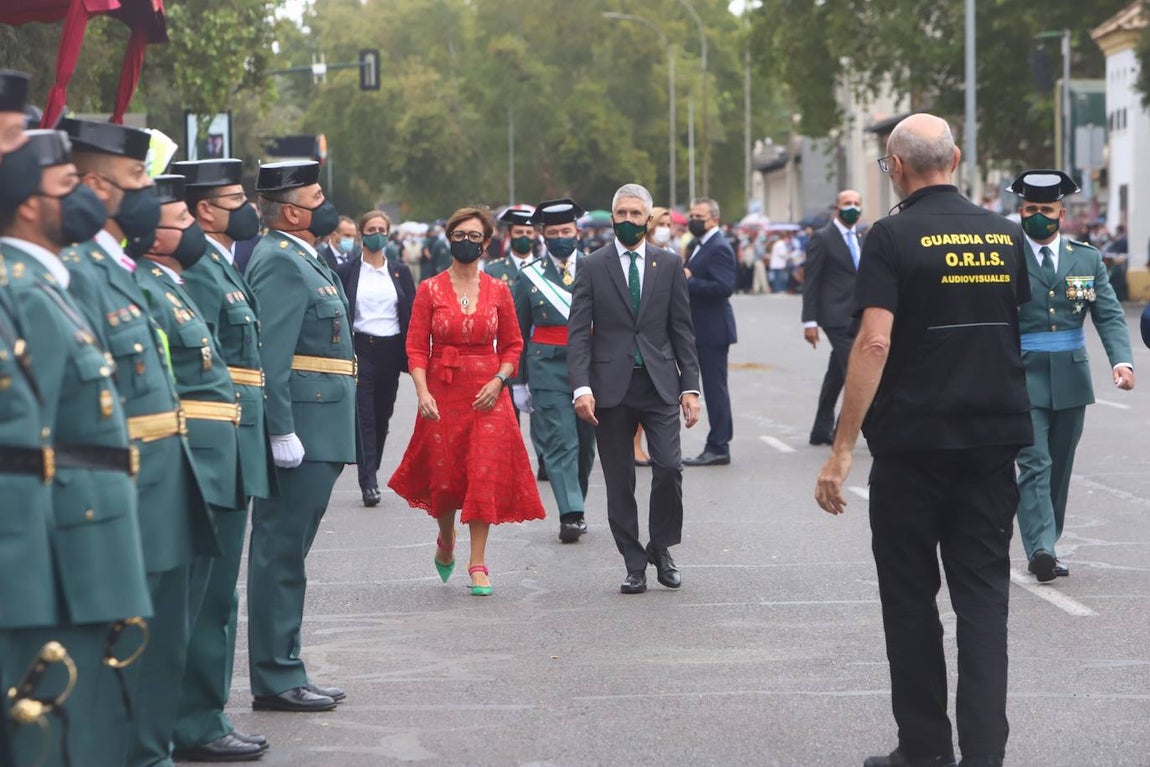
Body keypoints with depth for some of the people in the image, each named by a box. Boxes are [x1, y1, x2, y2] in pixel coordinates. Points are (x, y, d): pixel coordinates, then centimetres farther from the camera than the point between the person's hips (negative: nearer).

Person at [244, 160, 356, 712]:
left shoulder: (302, 260, 19)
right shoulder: (280, 262, -13)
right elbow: (270, 355, -21)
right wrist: (283, 433, -24)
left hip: (316, 434, 11)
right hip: (301, 432, -11)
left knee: (286, 553, 13)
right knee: (281, 553, -5)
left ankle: (285, 673, 19)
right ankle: (276, 680, -1)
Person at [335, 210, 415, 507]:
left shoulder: (400, 272, 9)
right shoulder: (347, 272, 2)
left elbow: (412, 315, 8)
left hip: (390, 350, 3)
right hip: (360, 349, -3)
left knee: (382, 415, 9)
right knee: (364, 416, -9)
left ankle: (370, 474, 25)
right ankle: (369, 483, -12)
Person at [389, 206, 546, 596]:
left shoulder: (498, 291, 4)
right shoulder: (430, 290, 0)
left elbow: (512, 345, 10)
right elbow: (416, 347, -2)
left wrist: (498, 381, -6)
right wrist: (422, 392, -14)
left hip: (487, 395, 0)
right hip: (442, 393, 0)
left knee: (485, 475, -8)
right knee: (444, 476, 6)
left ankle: (477, 564, -2)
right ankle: (446, 540, 36)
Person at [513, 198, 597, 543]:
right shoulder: (529, 276, 4)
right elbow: (517, 333, 7)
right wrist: (518, 382, 4)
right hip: (548, 369, -2)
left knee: (585, 443, 9)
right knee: (560, 443, -11)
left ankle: (576, 509, 24)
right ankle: (571, 515, -15)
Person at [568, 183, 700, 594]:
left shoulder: (669, 264, 8)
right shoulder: (593, 266, 4)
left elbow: (682, 329, 9)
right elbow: (578, 332, -1)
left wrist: (690, 387, 2)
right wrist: (581, 387, -13)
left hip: (660, 384, 1)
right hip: (611, 387, 0)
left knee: (669, 467, -12)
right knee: (619, 482, 1)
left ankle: (661, 547, 9)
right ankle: (634, 564, 10)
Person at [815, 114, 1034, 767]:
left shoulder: (893, 239, -10)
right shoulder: (1005, 235, 5)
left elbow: (874, 342, -18)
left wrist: (842, 450, -17)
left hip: (913, 442, -4)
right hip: (994, 439, 4)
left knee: (912, 597, 8)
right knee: (984, 594, 4)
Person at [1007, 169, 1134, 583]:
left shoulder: (1087, 259, 7)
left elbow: (1110, 316, 1)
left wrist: (1122, 360, -16)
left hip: (1071, 379, 4)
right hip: (1022, 377, -4)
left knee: (1059, 468, 11)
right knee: (1034, 465, -13)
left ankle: (1046, 546, 21)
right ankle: (1041, 549, -20)